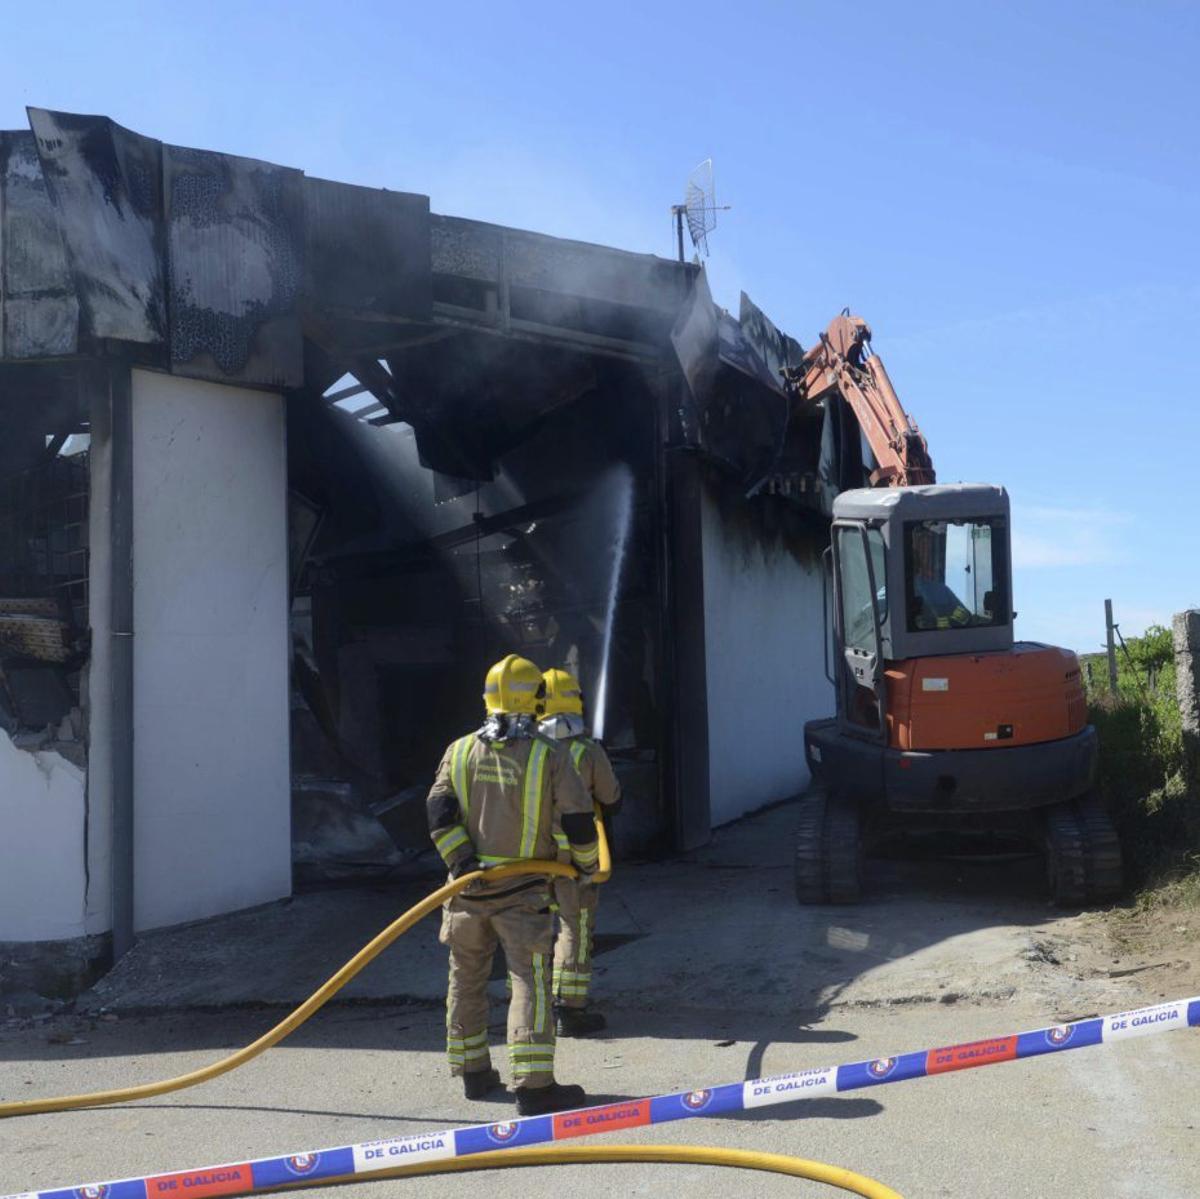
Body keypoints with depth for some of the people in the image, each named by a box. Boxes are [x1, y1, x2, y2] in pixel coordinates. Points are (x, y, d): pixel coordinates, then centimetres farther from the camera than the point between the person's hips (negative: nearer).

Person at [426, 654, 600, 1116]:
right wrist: (586, 863, 11)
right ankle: (533, 1085, -7)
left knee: (466, 981, 16)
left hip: (468, 887, 4)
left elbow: (439, 813, -6)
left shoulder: (461, 751, 3)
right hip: (523, 891, -4)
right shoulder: (549, 756, -7)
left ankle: (473, 1072, 27)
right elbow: (579, 821, -6)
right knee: (531, 983, -3)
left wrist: (462, 862, -8)